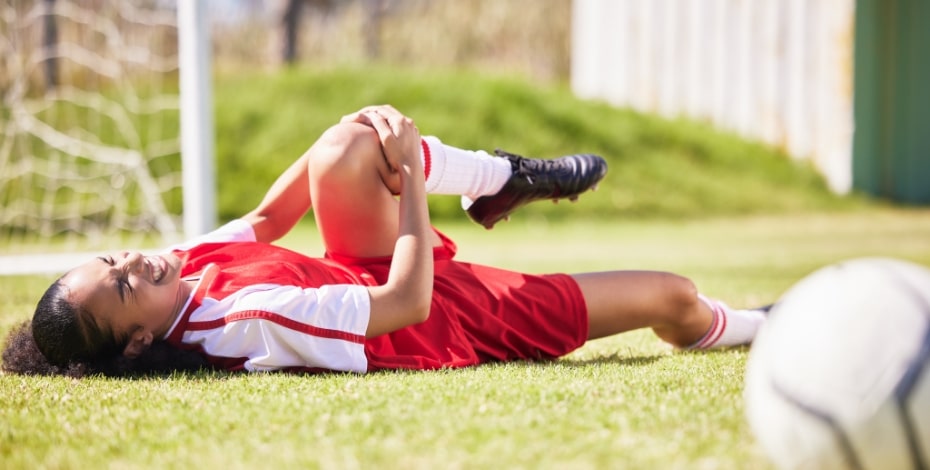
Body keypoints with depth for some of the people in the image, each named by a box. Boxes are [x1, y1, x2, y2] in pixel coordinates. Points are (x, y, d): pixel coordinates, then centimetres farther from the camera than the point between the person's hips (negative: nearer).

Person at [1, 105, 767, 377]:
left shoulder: (187, 265, -16)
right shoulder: (250, 321, -40)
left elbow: (267, 219, 3)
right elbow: (409, 303, -34)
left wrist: (368, 144, -7)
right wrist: (411, 174, -26)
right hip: (457, 318, -8)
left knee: (347, 148, -14)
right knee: (669, 293, 2)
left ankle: (505, 178, 14)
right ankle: (741, 327, 38)